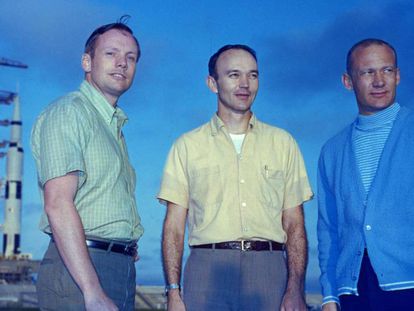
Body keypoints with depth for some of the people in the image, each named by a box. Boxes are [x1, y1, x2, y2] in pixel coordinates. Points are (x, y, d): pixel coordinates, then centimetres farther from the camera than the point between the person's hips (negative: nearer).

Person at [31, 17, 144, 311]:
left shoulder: (115, 125, 21)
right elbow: (58, 206, -18)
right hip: (79, 269, -8)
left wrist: (127, 248, 8)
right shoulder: (68, 112, -6)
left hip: (122, 268, 8)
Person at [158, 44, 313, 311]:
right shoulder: (187, 146, 9)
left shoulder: (283, 143, 12)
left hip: (268, 268, 1)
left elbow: (294, 223, 7)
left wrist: (296, 289, -3)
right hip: (208, 268, -1)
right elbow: (174, 226, 5)